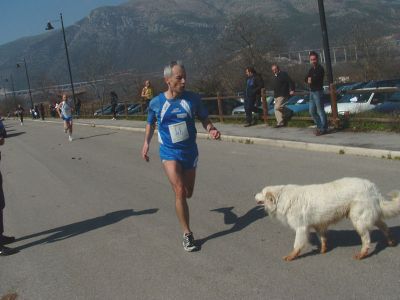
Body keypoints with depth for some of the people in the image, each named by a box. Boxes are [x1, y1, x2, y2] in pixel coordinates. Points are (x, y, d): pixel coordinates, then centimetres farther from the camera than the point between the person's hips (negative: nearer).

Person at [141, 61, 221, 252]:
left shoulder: (192, 99, -7)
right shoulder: (156, 103, -7)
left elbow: (204, 119, 3)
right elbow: (150, 123, 12)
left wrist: (211, 130, -17)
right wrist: (146, 142, 4)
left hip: (190, 152, 2)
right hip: (169, 153, -2)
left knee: (188, 193, 14)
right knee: (180, 191, -16)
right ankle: (187, 234, -4)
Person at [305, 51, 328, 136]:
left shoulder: (320, 69, -10)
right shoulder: (311, 69, 15)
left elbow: (316, 78, -21)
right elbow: (306, 79, 8)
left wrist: (310, 80, -5)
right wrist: (308, 80, -12)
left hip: (318, 91, -9)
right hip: (312, 92, 9)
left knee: (320, 111, -6)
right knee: (312, 111, 13)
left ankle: (323, 129, -1)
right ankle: (319, 126, 25)